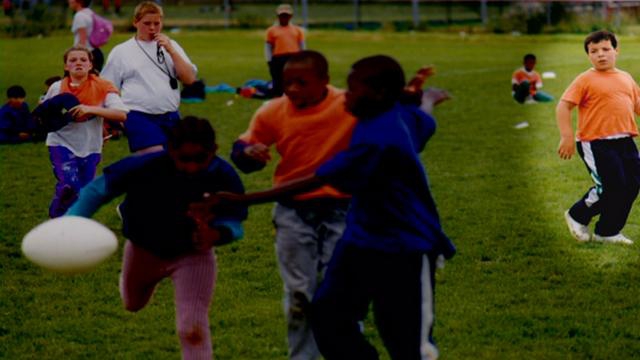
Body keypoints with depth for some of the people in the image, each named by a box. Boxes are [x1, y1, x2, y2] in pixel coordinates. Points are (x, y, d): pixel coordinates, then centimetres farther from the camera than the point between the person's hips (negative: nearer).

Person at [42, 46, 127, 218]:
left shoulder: (102, 88, -7)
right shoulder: (57, 88, -4)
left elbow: (122, 114, -18)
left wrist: (91, 109, -28)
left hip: (90, 148, 2)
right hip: (62, 144, -2)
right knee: (69, 186, -22)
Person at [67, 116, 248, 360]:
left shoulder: (223, 177, -33)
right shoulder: (144, 166, -36)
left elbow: (233, 221, -23)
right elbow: (99, 189, -24)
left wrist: (215, 235, -48)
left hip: (192, 256, -2)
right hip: (143, 251, 2)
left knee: (193, 330, -18)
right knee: (133, 304, 31)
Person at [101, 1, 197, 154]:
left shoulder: (170, 46, 11)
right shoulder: (121, 51, 5)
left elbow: (189, 79, 1)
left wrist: (171, 51, -8)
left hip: (171, 118, 4)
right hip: (140, 118, -4)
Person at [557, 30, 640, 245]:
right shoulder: (586, 80, -5)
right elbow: (563, 106, -8)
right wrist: (567, 137, -15)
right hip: (596, 143, -7)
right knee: (611, 187, -13)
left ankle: (607, 232, 18)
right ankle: (577, 216, 11)